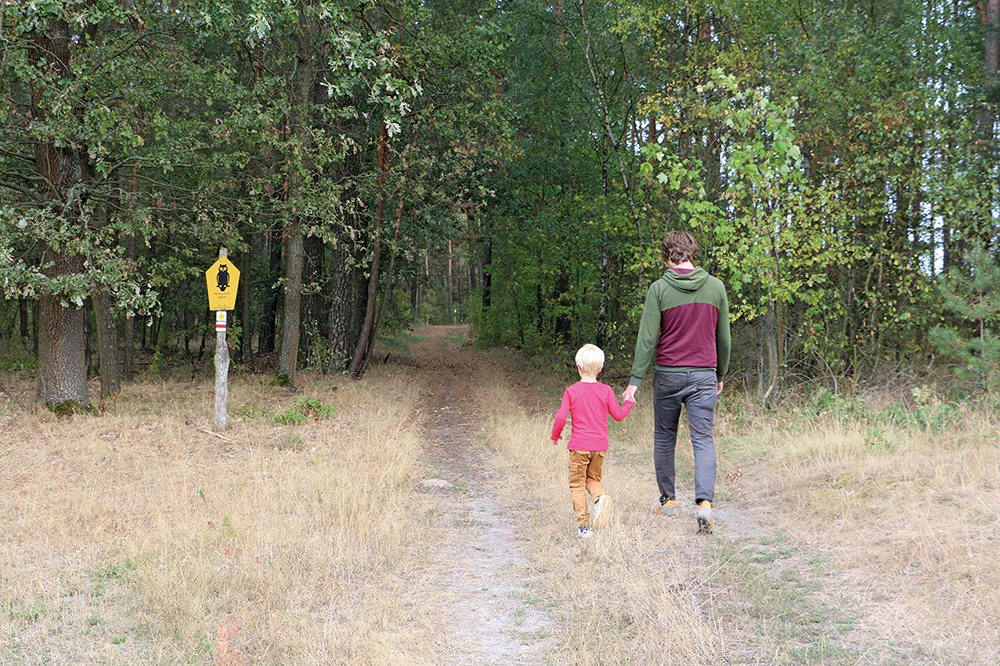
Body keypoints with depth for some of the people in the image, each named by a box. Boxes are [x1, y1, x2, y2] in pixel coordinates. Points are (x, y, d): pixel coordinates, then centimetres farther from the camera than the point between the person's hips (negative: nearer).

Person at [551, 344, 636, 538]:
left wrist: (555, 435, 10)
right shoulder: (605, 391, 1)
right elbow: (618, 414, 6)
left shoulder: (571, 392, -3)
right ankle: (600, 497, -13)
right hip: (600, 445, 3)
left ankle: (583, 525, -2)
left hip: (579, 445, -3)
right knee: (593, 478, 20)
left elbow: (561, 417, -8)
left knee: (577, 484, 5)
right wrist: (629, 403, 27)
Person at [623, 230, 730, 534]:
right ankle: (705, 502, -18)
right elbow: (723, 337, 10)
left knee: (664, 438, 14)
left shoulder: (659, 289, -6)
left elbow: (647, 338, -8)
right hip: (703, 374, 1)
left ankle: (668, 500, 23)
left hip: (667, 373, -1)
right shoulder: (716, 287, 3)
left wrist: (635, 380, -5)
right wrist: (720, 375, 22)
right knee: (703, 440, -1)